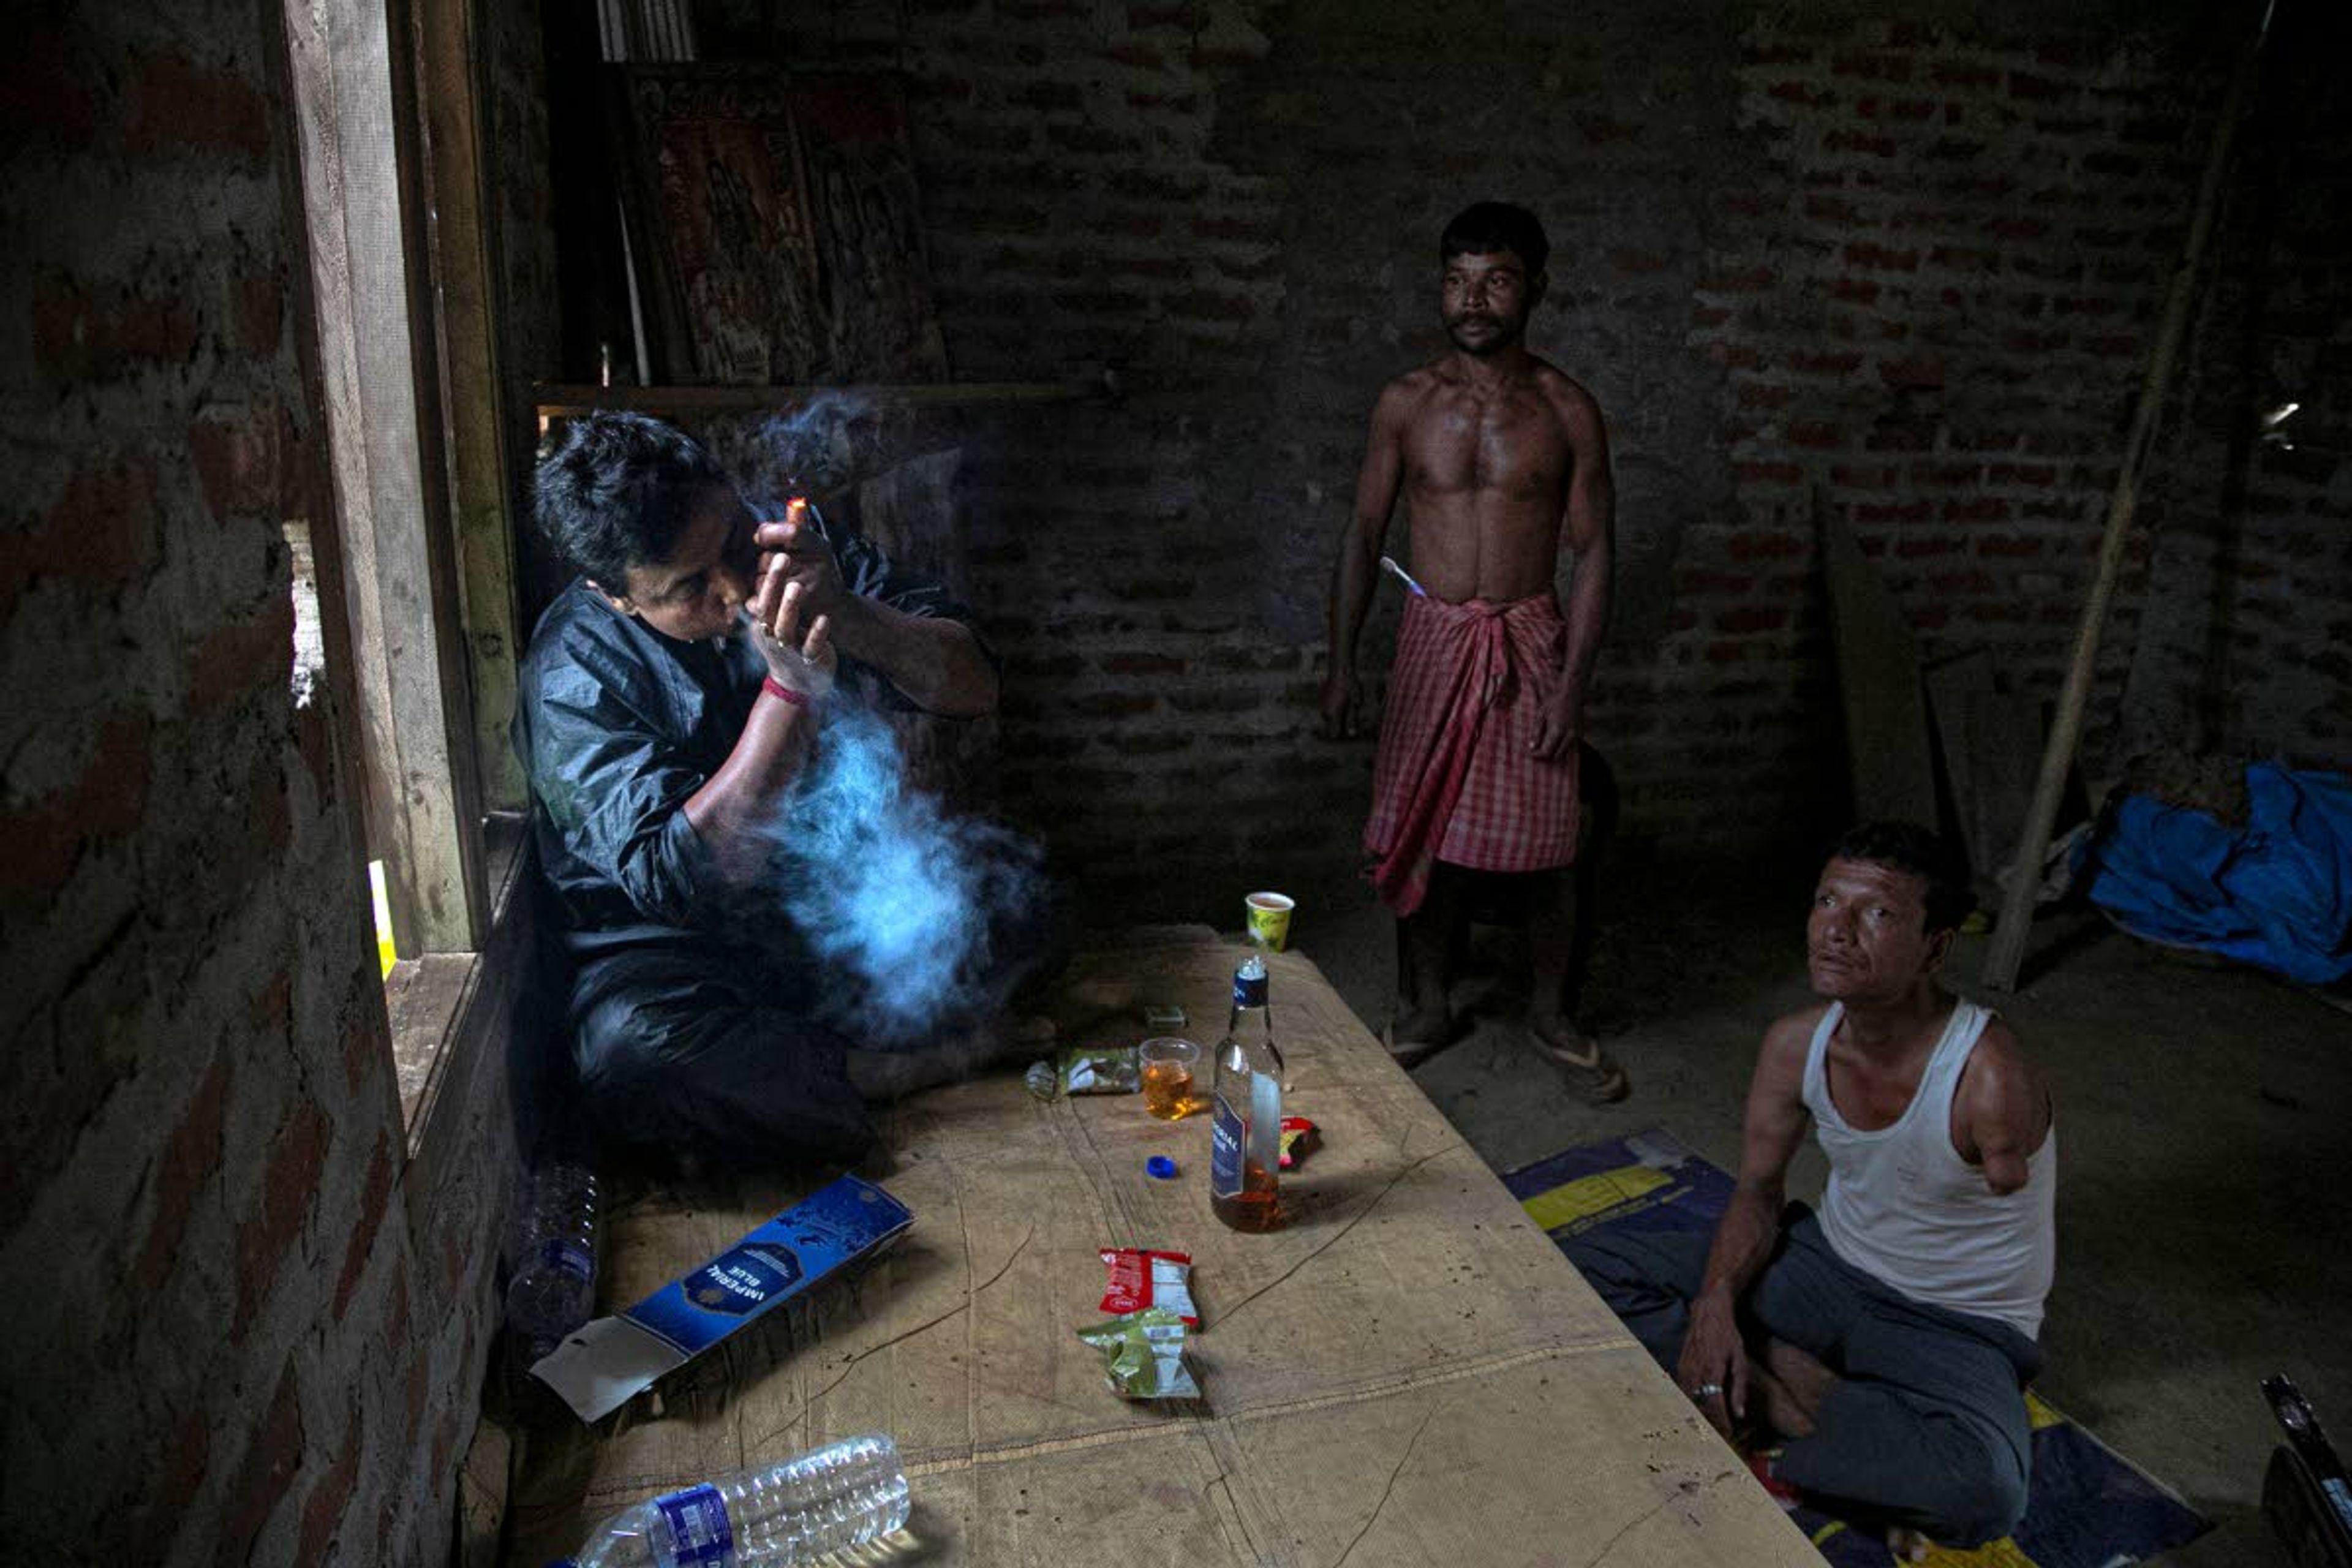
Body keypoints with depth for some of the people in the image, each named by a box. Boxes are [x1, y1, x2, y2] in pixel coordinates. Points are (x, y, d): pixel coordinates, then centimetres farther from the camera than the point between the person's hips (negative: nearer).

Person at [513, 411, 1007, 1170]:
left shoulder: (802, 550, -8)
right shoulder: (572, 675, -19)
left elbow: (973, 686, -11)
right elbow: (678, 881, -29)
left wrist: (846, 613, -30)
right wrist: (792, 688, -35)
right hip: (669, 945, -4)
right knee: (631, 1053, -35)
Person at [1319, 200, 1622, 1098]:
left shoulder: (1567, 411, -3)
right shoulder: (1406, 403, 1)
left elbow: (1592, 552, -3)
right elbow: (1364, 532, 4)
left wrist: (1572, 683, -10)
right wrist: (1341, 661, -1)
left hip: (1530, 641, -1)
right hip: (1433, 639, 1)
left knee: (1547, 846, 3)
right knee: (1422, 839, 7)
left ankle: (1553, 1015, 25)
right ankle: (1425, 1009, 28)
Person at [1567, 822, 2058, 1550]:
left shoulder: (1990, 1081, -30)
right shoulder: (1796, 1045, -13)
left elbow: (2023, 1260, -15)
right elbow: (1757, 1188, -1)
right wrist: (1717, 1300, -18)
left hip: (1957, 1325, -5)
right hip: (1824, 1263, 5)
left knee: (1982, 1488, -38)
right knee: (1589, 1264, -6)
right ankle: (1793, 1390, -14)